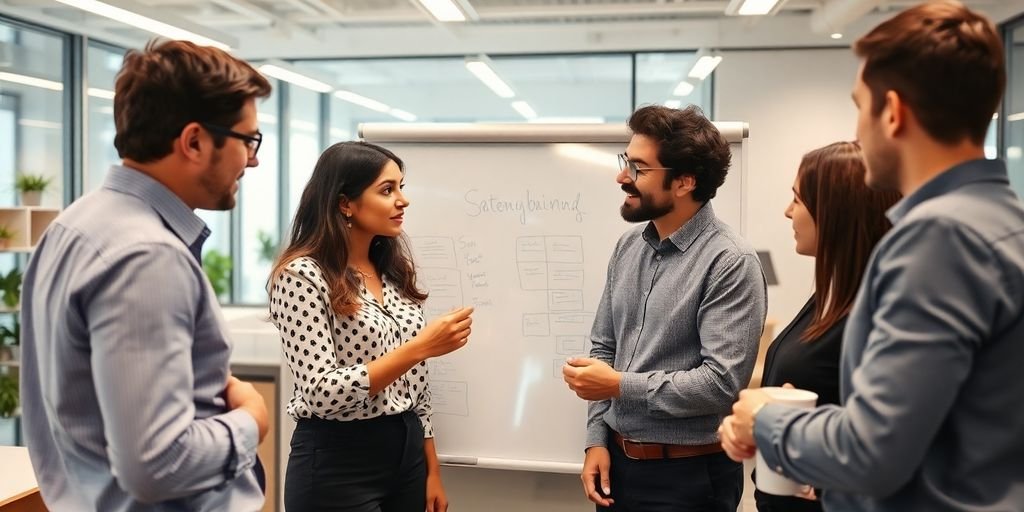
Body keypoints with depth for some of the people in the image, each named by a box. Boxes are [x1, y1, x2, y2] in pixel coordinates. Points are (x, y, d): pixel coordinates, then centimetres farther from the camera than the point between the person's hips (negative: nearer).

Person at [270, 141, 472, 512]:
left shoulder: (394, 272, 7)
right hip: (338, 465, -6)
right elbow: (321, 393, -22)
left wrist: (432, 471, 9)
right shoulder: (302, 275, -14)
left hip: (407, 454, 7)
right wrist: (420, 348, -24)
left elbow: (415, 384, 11)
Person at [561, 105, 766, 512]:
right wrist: (597, 440, 2)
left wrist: (620, 386, -18)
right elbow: (604, 349, 9)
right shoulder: (628, 248, 4)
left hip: (688, 476, -6)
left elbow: (722, 383, -23)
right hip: (618, 461, 6)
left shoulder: (731, 263, -16)